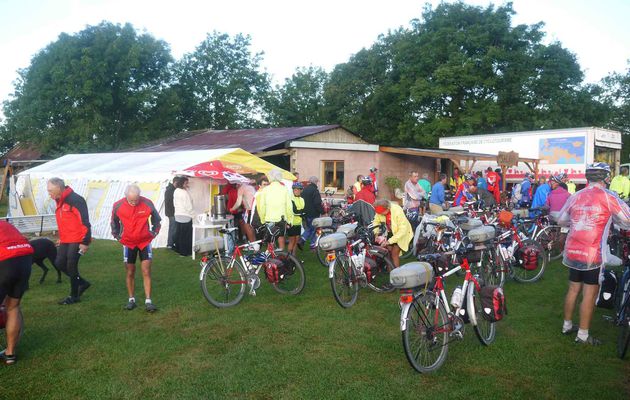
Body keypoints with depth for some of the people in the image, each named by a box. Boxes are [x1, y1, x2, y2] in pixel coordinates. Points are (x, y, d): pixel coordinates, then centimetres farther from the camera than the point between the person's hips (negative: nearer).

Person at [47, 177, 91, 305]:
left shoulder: (75, 200, -18)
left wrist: (85, 242, -21)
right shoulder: (60, 201, 12)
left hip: (77, 240, -9)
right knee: (59, 263, 6)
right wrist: (61, 238, 25)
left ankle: (74, 296, 11)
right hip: (66, 240, 9)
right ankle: (83, 283, 23)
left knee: (71, 266, -5)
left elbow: (85, 221, -21)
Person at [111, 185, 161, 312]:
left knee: (146, 272, -4)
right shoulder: (118, 206, -13)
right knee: (130, 273, 8)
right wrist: (117, 236, 8)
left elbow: (156, 219, 3)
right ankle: (131, 299, 22)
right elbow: (114, 222, 8)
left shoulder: (147, 203, -16)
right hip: (128, 243, 1)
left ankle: (148, 301, -1)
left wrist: (153, 233, 4)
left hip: (145, 242, -1)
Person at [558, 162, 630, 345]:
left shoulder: (575, 196, 6)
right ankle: (583, 334, 9)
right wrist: (612, 221, 17)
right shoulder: (608, 197, -8)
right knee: (590, 294, 2)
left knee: (573, 289, 17)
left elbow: (561, 221, 15)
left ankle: (567, 325, 29)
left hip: (572, 252, 5)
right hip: (593, 254, -5)